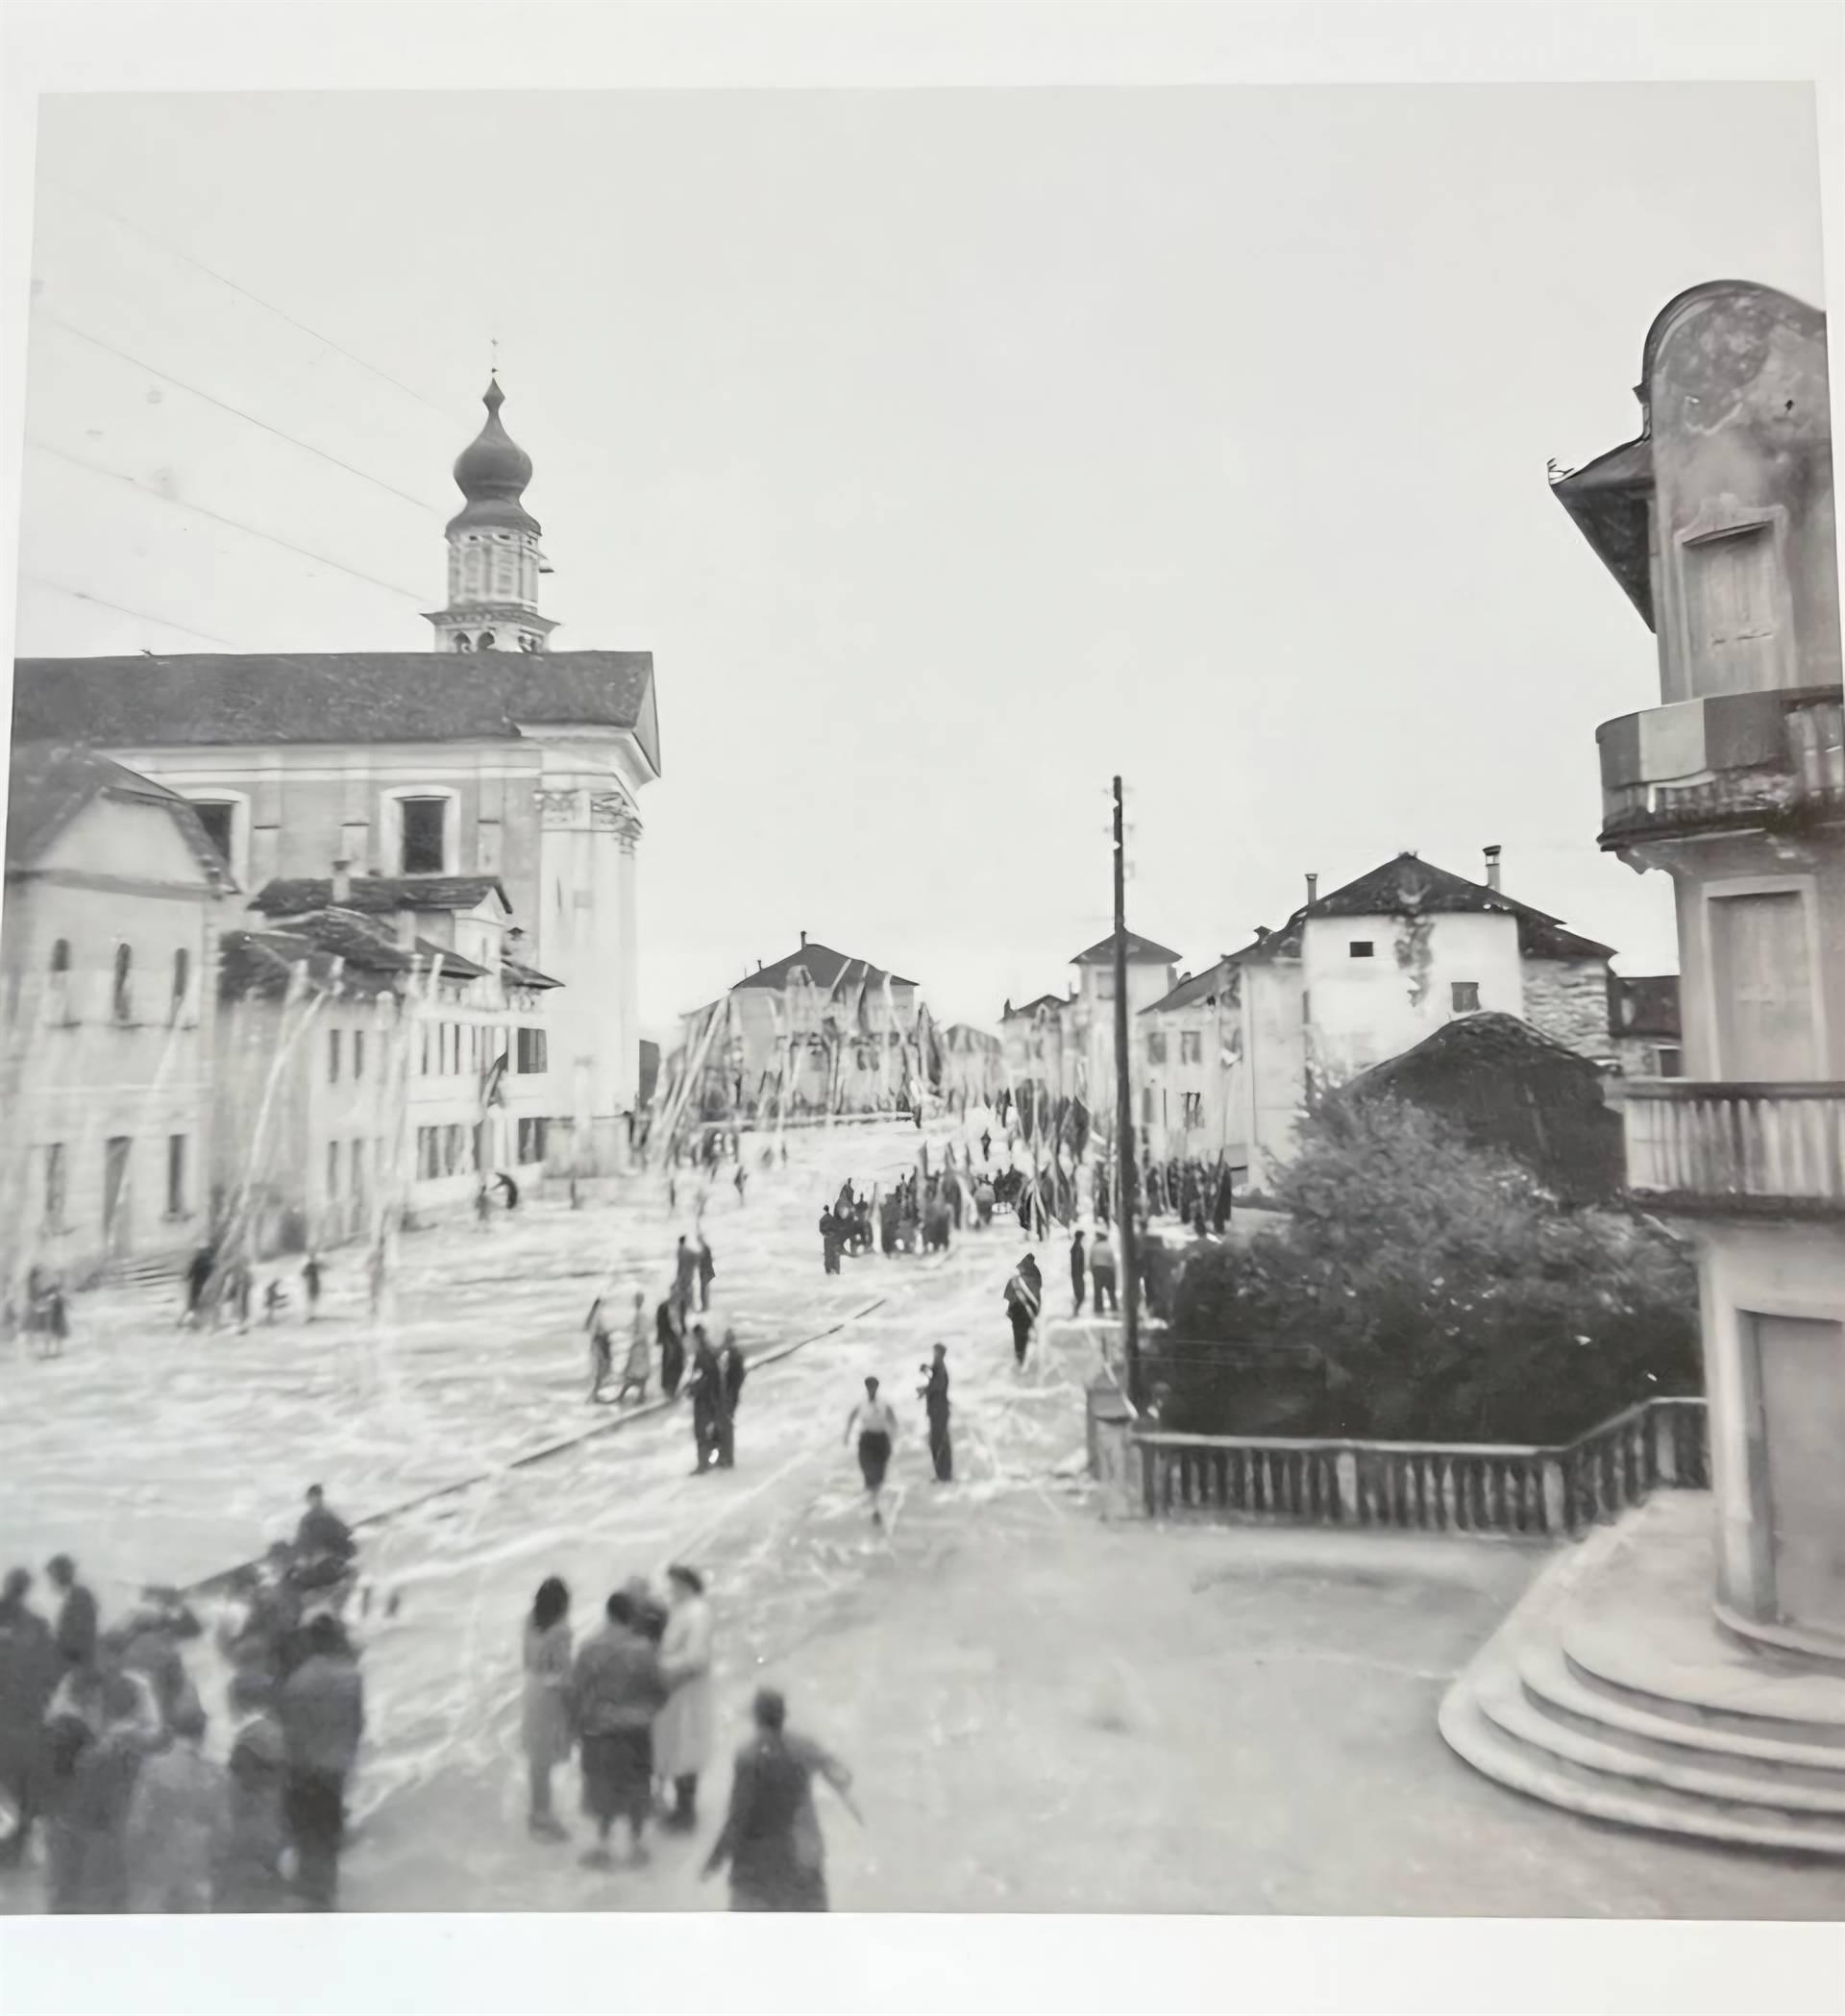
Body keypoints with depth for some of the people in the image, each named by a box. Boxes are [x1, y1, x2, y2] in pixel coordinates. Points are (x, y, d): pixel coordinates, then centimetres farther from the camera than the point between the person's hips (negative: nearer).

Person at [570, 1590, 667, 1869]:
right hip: (636, 1729, 1)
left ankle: (602, 1845, 19)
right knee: (637, 1786, 17)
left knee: (604, 1786, 15)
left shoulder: (591, 1648, -16)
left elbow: (577, 1691, -9)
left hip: (599, 1728, -1)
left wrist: (578, 1726, 6)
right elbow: (659, 1690, -5)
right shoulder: (643, 1649, -14)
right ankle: (636, 1841, 27)